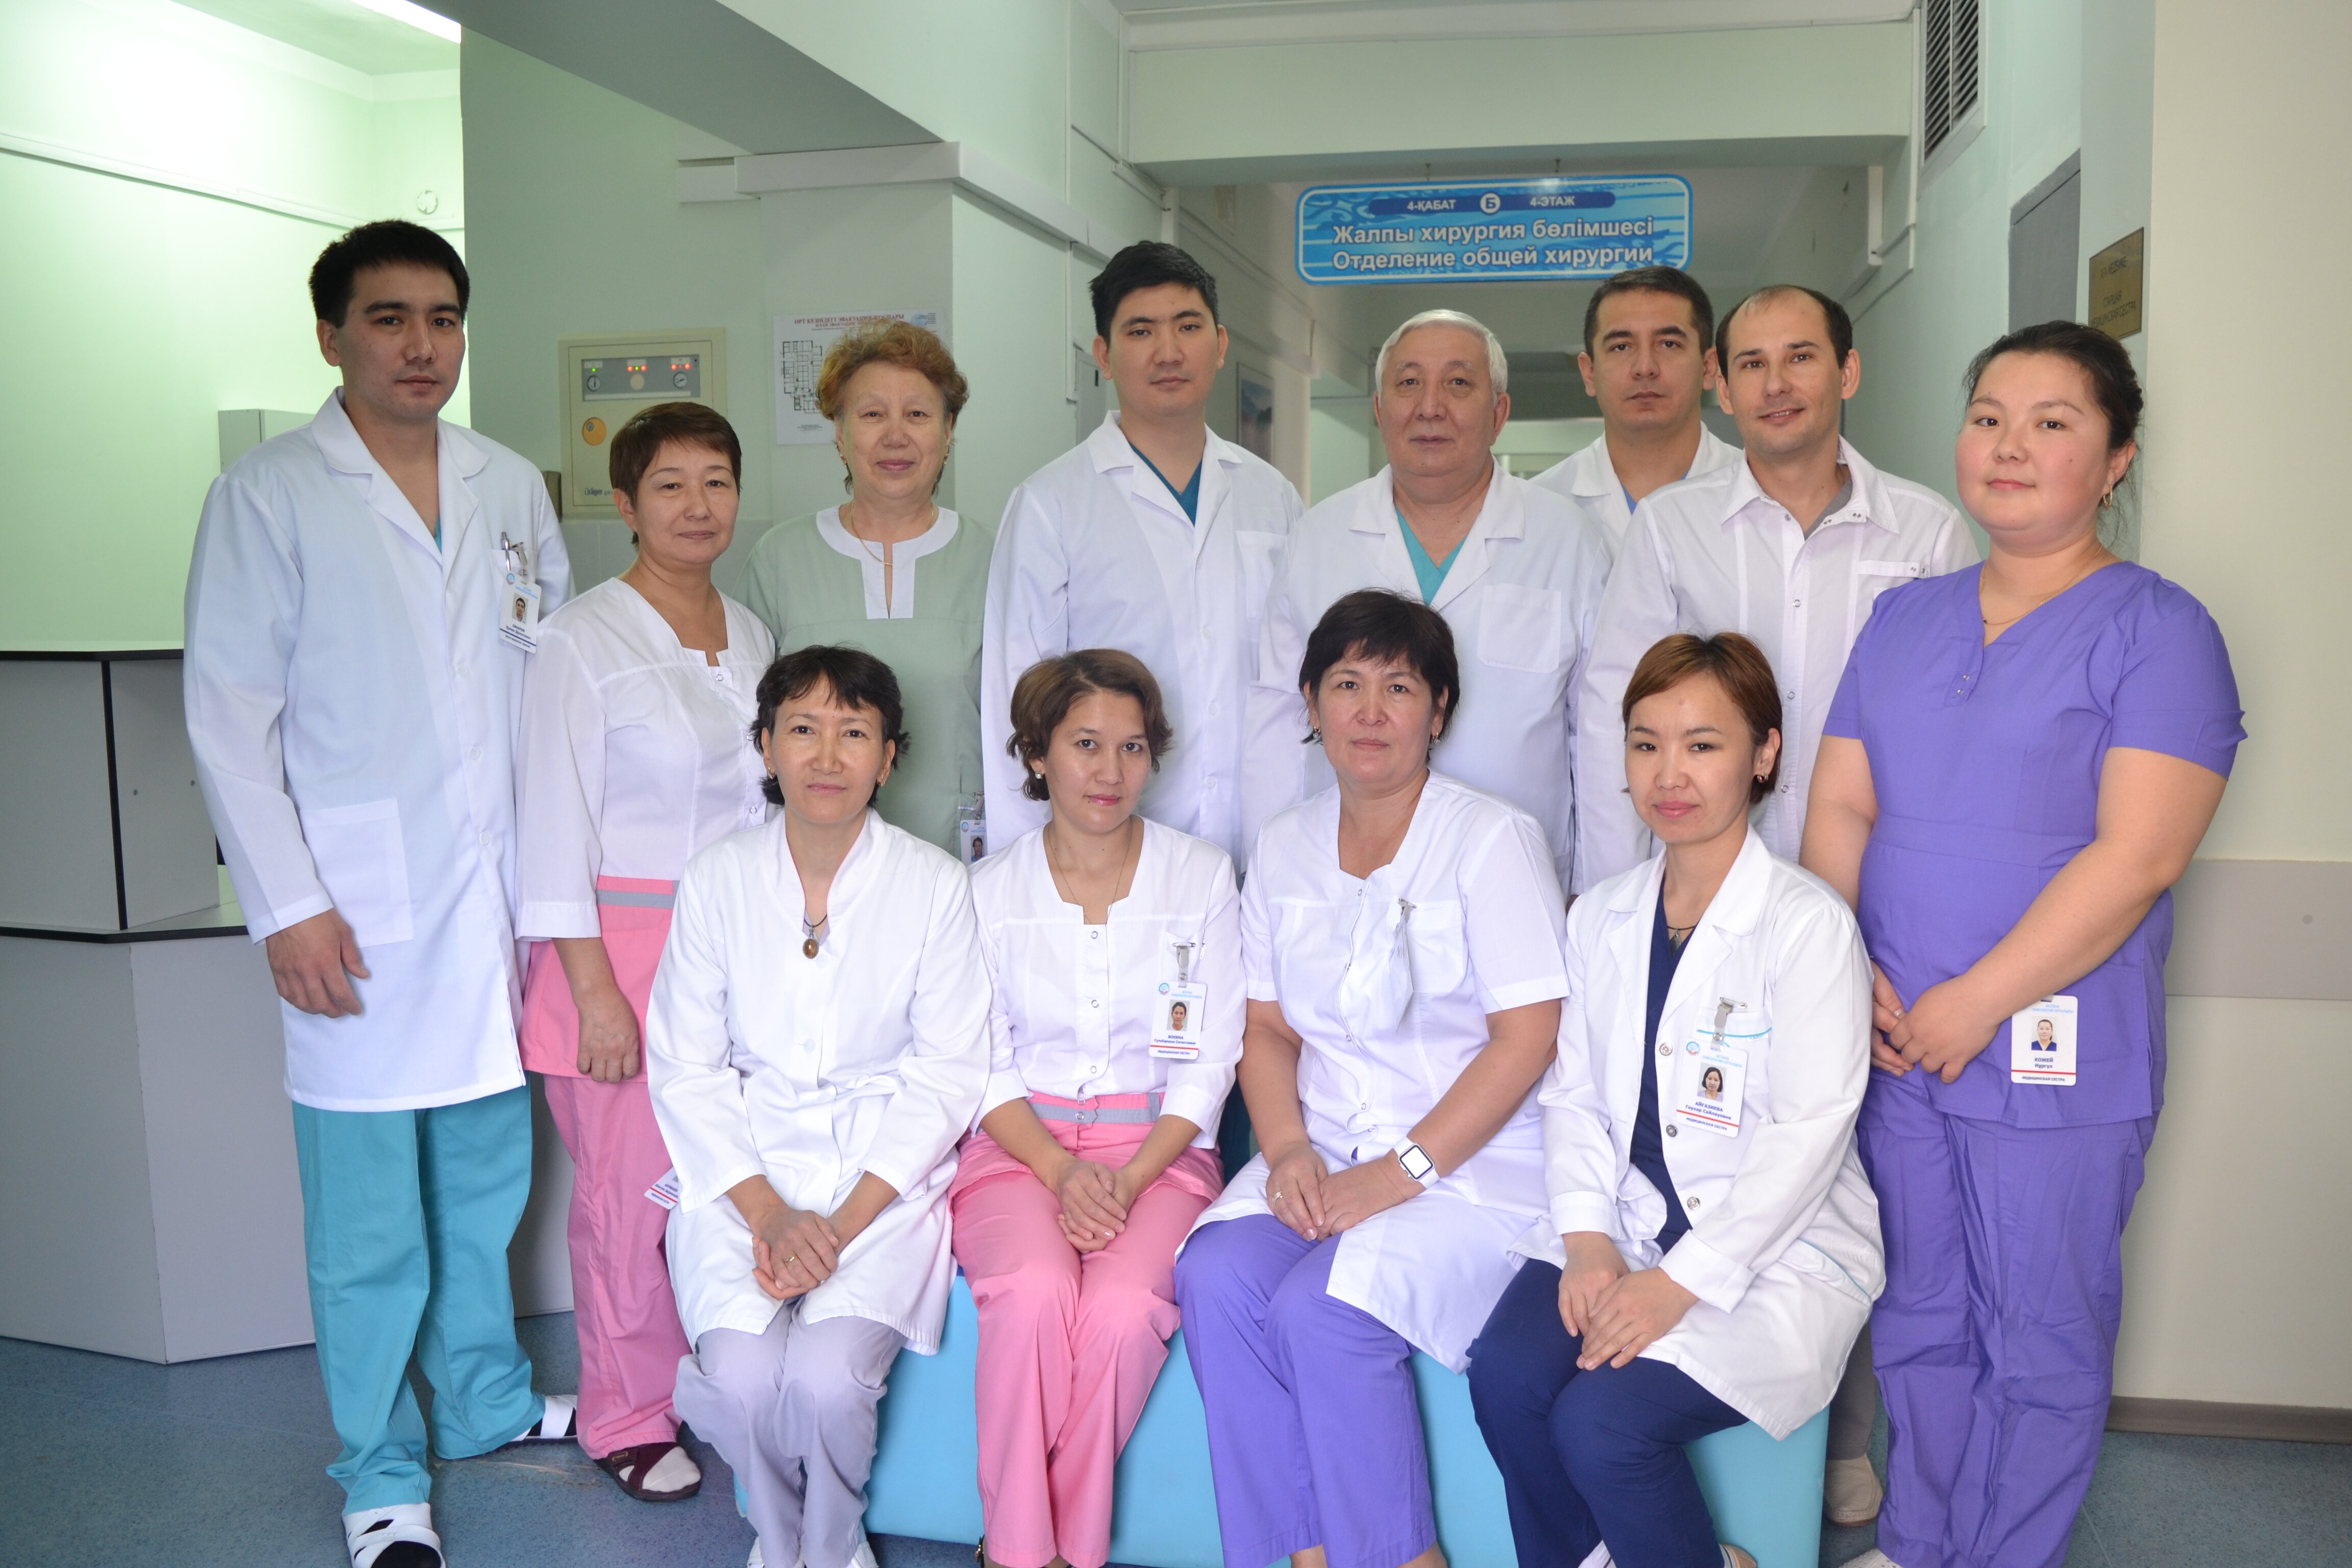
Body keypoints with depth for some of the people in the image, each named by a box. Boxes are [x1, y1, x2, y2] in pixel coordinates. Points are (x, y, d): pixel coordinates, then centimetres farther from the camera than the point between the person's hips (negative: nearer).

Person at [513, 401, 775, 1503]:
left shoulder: (750, 634, 12)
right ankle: (627, 1414, 20)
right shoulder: (583, 641, -7)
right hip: (625, 944, -5)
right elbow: (554, 829, -9)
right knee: (631, 1187, 0)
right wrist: (595, 989, -13)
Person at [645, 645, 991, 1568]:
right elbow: (685, 1070, 2)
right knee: (745, 1377, -22)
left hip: (885, 1175, -1)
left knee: (829, 1379, -24)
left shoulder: (934, 884, -2)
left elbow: (946, 1075, -2)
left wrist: (844, 1223, -12)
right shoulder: (717, 879, 2)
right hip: (743, 1172, 1)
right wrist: (768, 1214, -11)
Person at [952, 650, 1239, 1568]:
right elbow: (979, 1062, 5)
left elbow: (1210, 1059, 3)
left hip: (1159, 1148, 0)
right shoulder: (990, 890, 8)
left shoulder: (1203, 877, 6)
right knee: (1032, 1292, -31)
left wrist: (1132, 1178, -11)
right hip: (1019, 1146, 1)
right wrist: (1059, 1170, -12)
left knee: (1124, 1306, -30)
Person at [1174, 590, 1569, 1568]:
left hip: (1475, 1160, -5)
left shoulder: (1493, 839, -5)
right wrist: (1287, 1148, -6)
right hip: (1325, 1151, 5)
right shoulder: (1286, 847, 11)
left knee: (1323, 1310, -26)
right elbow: (1267, 1025, 13)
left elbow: (1527, 1037, -11)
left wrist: (1402, 1172, -17)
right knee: (1216, 1278, -21)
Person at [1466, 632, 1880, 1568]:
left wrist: (1683, 1281, -20)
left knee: (1602, 1422, -25)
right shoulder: (1601, 919, 10)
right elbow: (1573, 1094, 10)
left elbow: (1810, 1134, -15)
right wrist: (1588, 1236, -7)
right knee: (1504, 1377, -21)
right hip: (1626, 1230, 5)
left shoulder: (1808, 925, -10)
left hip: (1775, 1252, -5)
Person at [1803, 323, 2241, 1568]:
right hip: (1898, 1046, 5)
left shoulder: (2158, 628, -7)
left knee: (2040, 1339, 8)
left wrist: (1976, 1002, -18)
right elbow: (1839, 808, 7)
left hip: (2057, 1057, -5)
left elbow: (2137, 857, -16)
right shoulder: (1905, 619, 10)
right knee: (1918, 1318, 17)